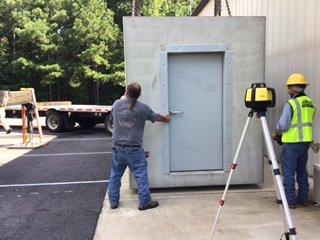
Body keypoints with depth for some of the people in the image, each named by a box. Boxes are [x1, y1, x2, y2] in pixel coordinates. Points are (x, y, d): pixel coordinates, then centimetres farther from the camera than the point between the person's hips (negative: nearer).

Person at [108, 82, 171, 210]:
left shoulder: (116, 104, 0)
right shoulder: (142, 108, -8)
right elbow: (156, 117, 9)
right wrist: (166, 119, 32)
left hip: (118, 148, 4)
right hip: (134, 149, -3)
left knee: (115, 175, 16)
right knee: (141, 176, 7)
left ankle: (113, 202, 24)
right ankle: (145, 202, 15)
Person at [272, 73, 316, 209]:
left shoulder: (291, 104, -15)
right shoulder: (311, 103, 10)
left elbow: (282, 125, -17)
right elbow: (307, 123, 15)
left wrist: (275, 133, 3)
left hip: (292, 143, -8)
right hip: (306, 141, 8)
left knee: (288, 172, 2)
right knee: (302, 171, 18)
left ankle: (290, 201, 7)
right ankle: (303, 199, 25)